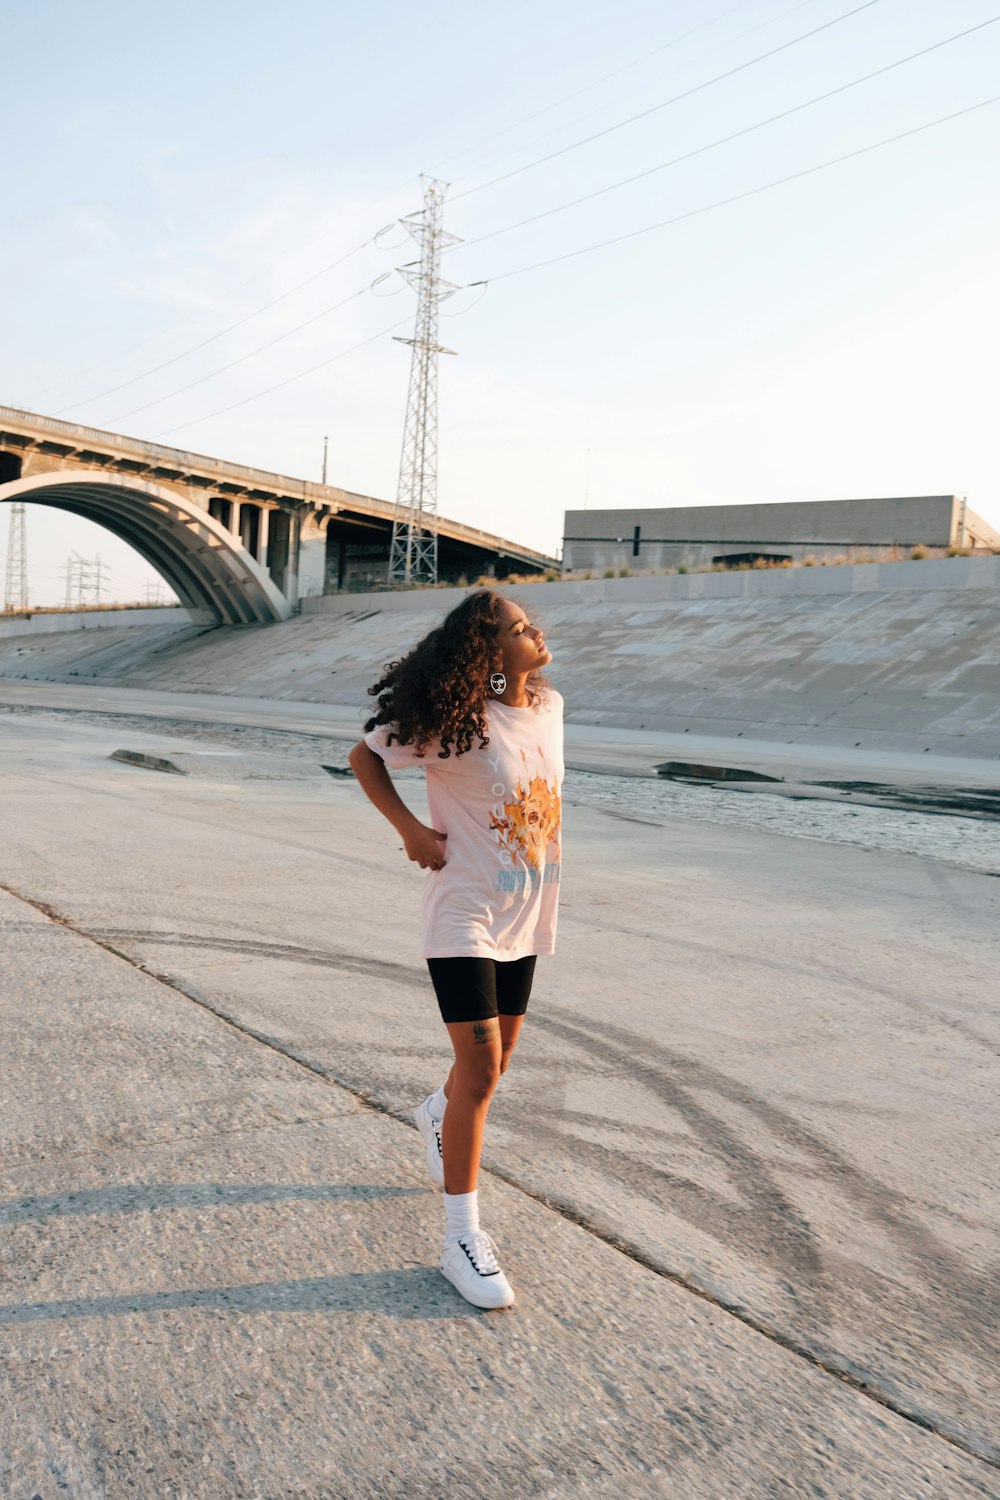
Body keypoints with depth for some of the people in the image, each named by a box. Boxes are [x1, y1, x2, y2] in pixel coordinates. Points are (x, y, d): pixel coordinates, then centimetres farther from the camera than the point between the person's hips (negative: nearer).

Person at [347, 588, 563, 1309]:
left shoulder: (549, 705, 1)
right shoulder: (457, 721, -18)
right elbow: (365, 757, -6)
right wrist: (411, 827, -15)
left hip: (525, 917, 7)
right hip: (466, 916, -7)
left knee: (498, 1057, 20)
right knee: (481, 1068, -7)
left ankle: (437, 1114, 54)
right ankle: (463, 1238, 7)